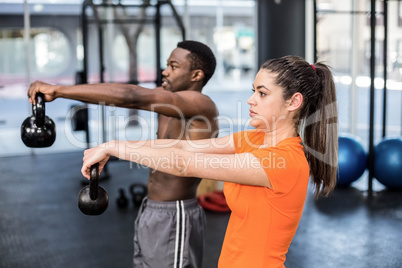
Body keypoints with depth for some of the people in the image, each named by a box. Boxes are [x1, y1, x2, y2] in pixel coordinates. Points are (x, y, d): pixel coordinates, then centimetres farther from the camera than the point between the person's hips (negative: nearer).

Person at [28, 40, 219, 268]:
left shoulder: (202, 106, -20)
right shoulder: (169, 98, 7)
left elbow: (130, 96, -28)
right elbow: (124, 95, -2)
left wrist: (58, 90, -27)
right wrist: (58, 91, -14)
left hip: (175, 219, -8)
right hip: (151, 214, 8)